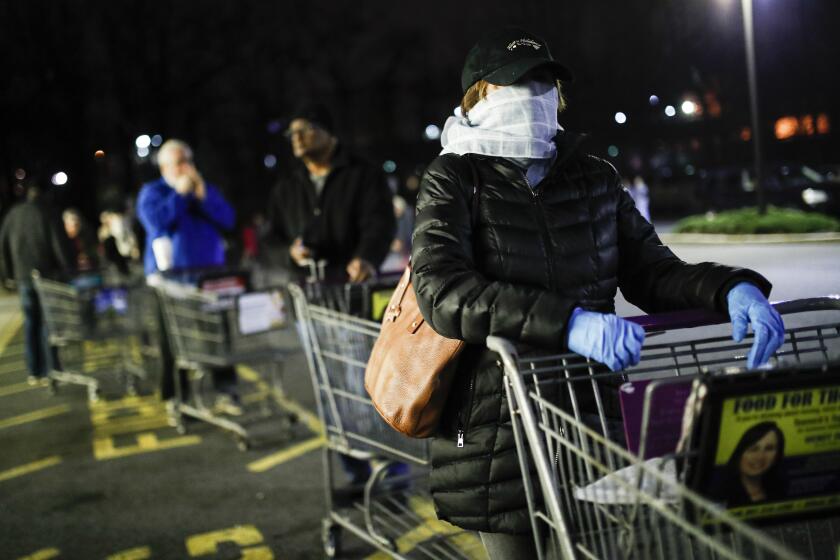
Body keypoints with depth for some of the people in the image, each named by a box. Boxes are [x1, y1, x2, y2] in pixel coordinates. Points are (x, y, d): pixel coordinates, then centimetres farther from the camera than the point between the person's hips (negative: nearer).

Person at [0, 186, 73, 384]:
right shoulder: (48, 213, -7)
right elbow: (61, 245, -12)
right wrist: (70, 271, -9)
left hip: (23, 276, 4)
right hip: (48, 275, -4)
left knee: (30, 323, 9)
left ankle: (34, 372, 9)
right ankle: (49, 371, -3)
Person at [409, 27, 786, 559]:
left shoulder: (594, 179, 11)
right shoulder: (456, 179, -3)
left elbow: (651, 271, 7)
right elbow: (441, 289, -20)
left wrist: (730, 288, -16)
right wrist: (566, 321, -34)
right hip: (498, 430, -3)